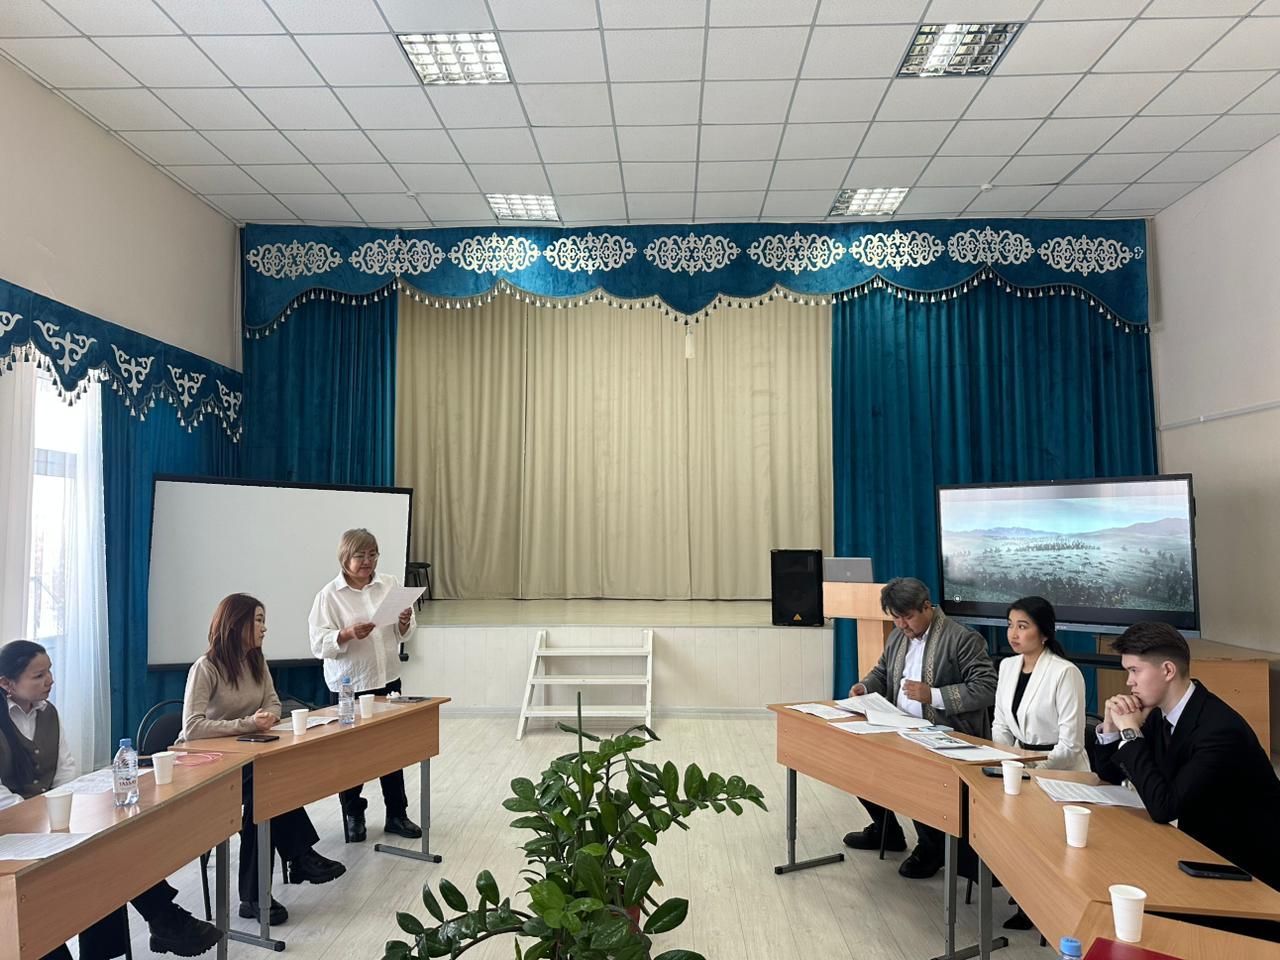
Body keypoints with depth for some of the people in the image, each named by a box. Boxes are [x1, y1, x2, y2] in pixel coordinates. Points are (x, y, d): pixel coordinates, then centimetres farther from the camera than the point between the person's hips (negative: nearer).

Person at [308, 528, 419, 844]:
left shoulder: (389, 584, 3)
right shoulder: (330, 594, -7)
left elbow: (403, 634, 10)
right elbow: (320, 643, -13)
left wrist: (405, 623, -13)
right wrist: (348, 635, -30)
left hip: (388, 679, 3)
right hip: (349, 685, -3)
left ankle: (397, 814, 23)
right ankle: (353, 817, 25)